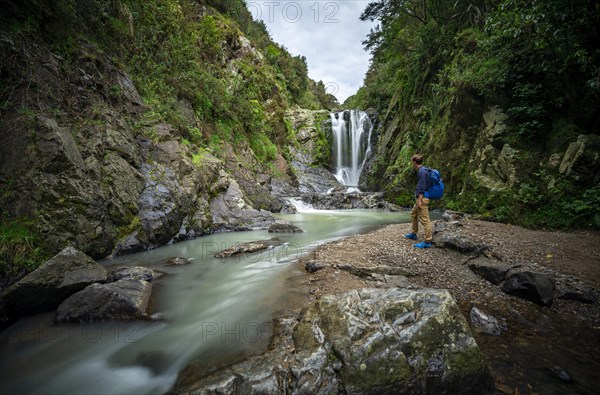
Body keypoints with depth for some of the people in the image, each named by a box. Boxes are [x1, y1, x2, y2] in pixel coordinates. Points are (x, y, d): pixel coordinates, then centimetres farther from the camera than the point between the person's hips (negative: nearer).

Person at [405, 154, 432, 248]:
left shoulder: (422, 171, -16)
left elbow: (422, 187, -21)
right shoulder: (422, 170, 15)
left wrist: (419, 200, -22)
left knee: (424, 220, -8)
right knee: (413, 214, 22)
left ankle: (427, 242, -4)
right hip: (421, 198, 11)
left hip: (422, 198, -11)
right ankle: (414, 234, 35)